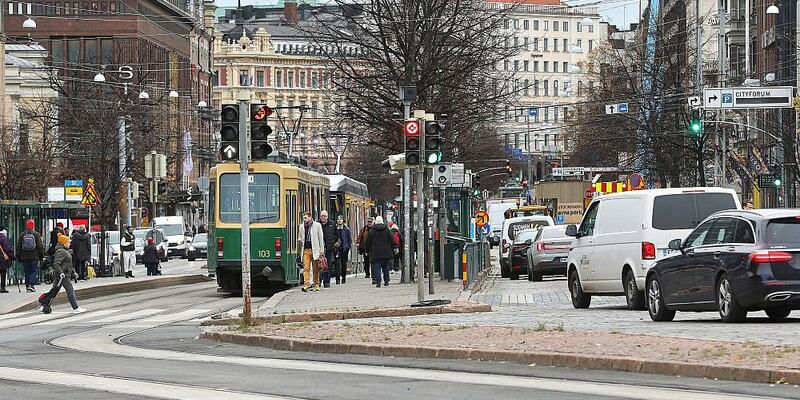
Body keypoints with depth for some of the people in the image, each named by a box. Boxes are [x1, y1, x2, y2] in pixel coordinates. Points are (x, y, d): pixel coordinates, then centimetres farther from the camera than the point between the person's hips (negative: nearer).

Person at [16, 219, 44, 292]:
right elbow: (40, 246, -2)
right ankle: (32, 284, -14)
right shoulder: (36, 234, -4)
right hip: (34, 256, -2)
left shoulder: (22, 235, 3)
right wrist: (41, 256, 7)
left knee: (27, 271, 10)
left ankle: (27, 285, 9)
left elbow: (18, 247, 8)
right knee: (34, 271, 1)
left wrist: (18, 256, 15)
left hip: (24, 257, 2)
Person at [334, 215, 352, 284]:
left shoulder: (347, 229, 4)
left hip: (345, 249, 1)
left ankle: (344, 277, 20)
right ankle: (337, 278, -11)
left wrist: (349, 248, 0)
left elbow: (350, 239, 7)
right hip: (337, 249, -1)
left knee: (344, 264, 7)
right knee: (338, 264, -10)